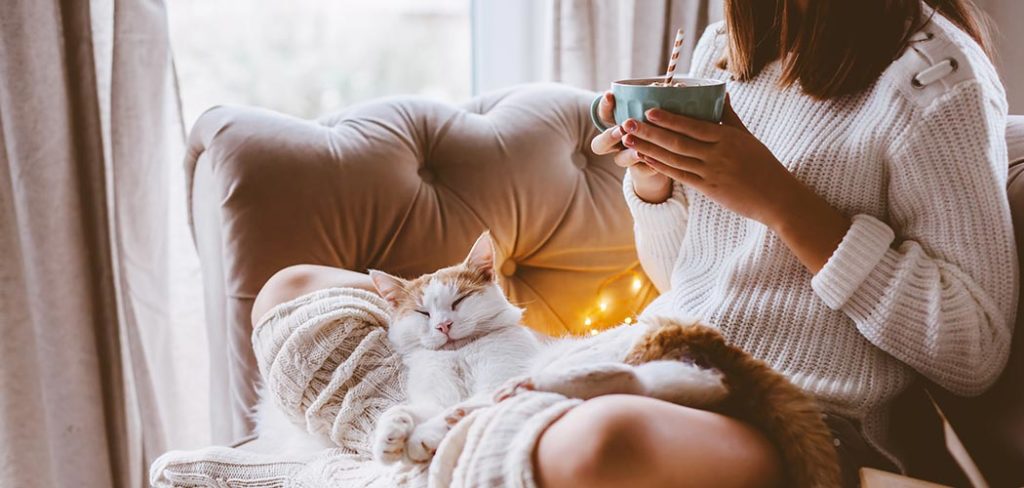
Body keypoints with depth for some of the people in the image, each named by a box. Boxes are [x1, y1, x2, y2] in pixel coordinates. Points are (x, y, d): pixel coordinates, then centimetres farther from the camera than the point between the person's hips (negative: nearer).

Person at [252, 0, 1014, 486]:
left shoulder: (933, 76, -6)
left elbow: (977, 349, -9)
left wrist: (779, 200, -16)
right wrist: (654, 184, -3)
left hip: (795, 426, -6)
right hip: (638, 377, 7)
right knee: (295, 292, 3)